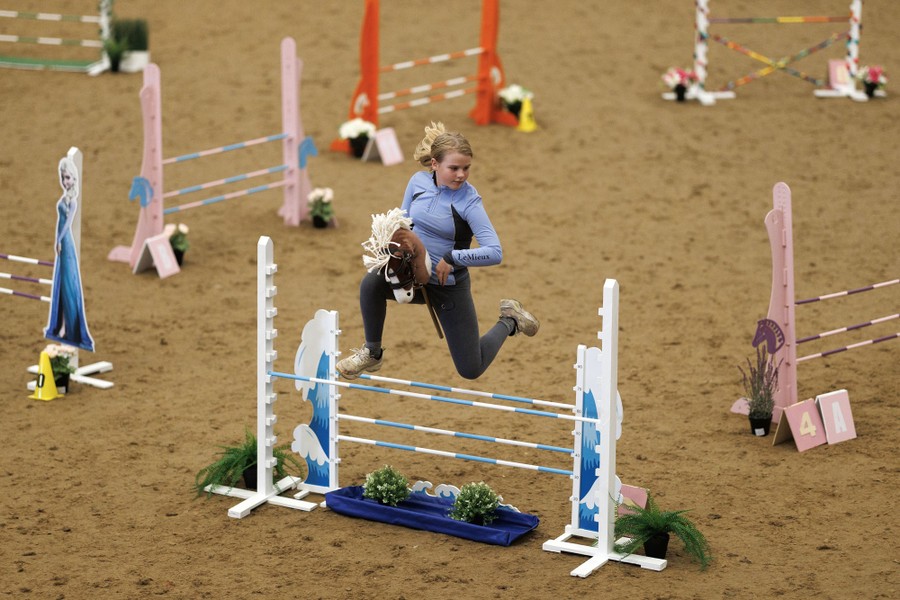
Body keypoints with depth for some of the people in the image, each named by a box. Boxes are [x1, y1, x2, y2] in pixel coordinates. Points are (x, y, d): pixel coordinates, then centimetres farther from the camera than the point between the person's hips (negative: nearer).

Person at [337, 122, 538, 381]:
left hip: (449, 286, -4)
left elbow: (494, 253, -27)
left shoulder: (469, 201, -21)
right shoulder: (418, 182, -7)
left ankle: (509, 320, 31)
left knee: (471, 369, 2)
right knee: (372, 282, -29)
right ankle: (372, 354, -7)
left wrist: (451, 258, -29)